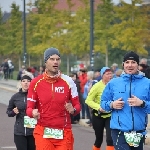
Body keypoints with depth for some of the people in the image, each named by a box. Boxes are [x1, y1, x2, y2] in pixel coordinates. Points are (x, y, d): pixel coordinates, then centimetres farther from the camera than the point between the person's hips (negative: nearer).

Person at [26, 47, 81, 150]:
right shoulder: (36, 83, 0)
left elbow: (77, 105, 6)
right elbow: (29, 108, 3)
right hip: (43, 133, -1)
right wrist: (33, 113, -21)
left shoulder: (68, 81, 1)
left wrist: (73, 110, -17)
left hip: (64, 133, 1)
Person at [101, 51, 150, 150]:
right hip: (119, 131, -2)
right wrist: (112, 105, -10)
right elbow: (103, 103, 10)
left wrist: (142, 103, -19)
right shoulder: (113, 83, 4)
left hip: (139, 132, 2)